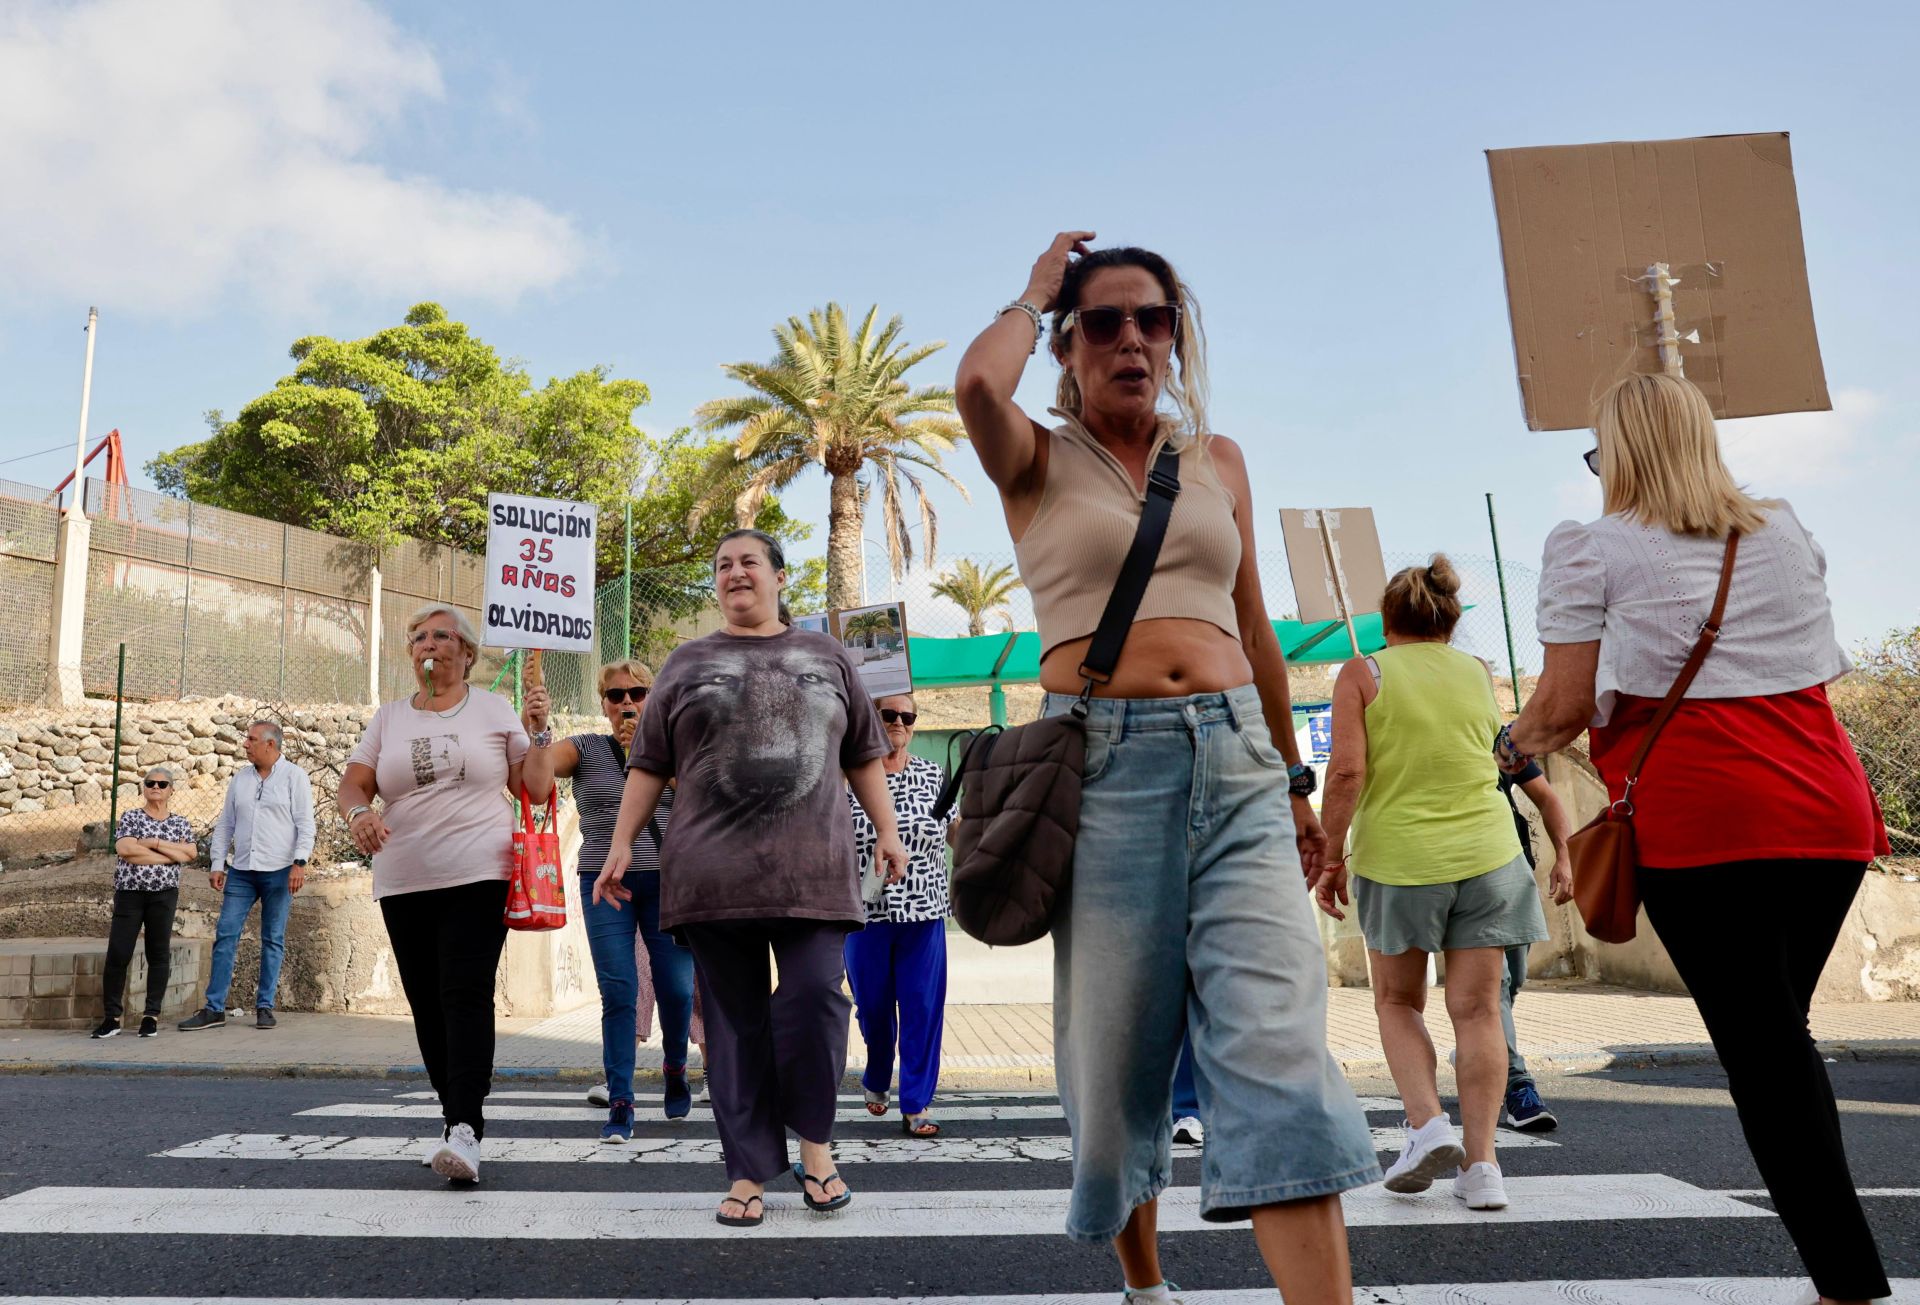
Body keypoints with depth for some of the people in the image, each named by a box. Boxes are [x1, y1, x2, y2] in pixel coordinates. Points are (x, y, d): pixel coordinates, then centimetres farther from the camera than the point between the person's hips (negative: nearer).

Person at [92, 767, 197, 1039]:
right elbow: (125, 848, -10)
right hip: (129, 893, -1)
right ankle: (111, 1016, 4)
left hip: (164, 894, 1)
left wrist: (155, 843, -10)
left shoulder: (180, 823, 13)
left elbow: (191, 851, -2)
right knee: (118, 954, -5)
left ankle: (152, 1015, 8)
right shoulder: (130, 817, 8)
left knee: (159, 954, 1)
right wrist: (172, 855, -10)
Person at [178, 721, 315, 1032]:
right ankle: (214, 1009, 4)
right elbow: (225, 825, 14)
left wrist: (299, 863, -16)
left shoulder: (294, 777, -1)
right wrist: (217, 864, 6)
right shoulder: (239, 779, 12)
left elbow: (306, 824, -6)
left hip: (279, 872, -4)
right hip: (240, 872, 4)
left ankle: (265, 1007, 11)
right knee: (225, 936, -1)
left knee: (273, 941, 4)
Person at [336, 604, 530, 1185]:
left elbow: (531, 786, 7)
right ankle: (458, 1119, 15)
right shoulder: (389, 717, 16)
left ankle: (465, 1131, -22)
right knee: (428, 1006, 5)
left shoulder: (493, 709, 9)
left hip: (478, 880, -4)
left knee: (466, 997, -16)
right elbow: (352, 784, 7)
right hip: (404, 885, 4)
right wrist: (358, 813, -15)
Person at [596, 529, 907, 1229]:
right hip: (713, 874, 1)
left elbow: (863, 754, 17)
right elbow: (649, 764, 13)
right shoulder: (687, 663, 16)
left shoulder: (826, 656, 17)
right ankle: (749, 1173, 12)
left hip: (812, 869, 0)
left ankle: (814, 1142, 12)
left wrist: (887, 830, 8)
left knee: (815, 997, -11)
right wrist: (622, 844, 6)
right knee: (734, 1021, 3)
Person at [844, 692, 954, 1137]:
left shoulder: (932, 775, 5)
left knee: (923, 1010, -1)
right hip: (866, 913, -1)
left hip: (924, 915, 1)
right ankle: (876, 1082, 38)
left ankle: (915, 1106, 10)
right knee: (872, 1008, 10)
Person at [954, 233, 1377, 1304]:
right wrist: (1036, 296, 2)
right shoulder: (1040, 461, 6)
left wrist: (1294, 778, 23)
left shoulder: (1218, 460, 17)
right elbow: (979, 384, -18)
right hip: (1102, 763, -2)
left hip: (1235, 760, 3)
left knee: (1280, 1044, -11)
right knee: (1121, 1052, 8)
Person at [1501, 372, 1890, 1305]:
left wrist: (1515, 744, 15)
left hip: (1700, 819, -6)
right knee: (1782, 1030, 17)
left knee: (1757, 1049, -2)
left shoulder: (1592, 548, 0)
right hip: (1827, 810, 6)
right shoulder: (1786, 531, 18)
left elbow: (1565, 706, -5)